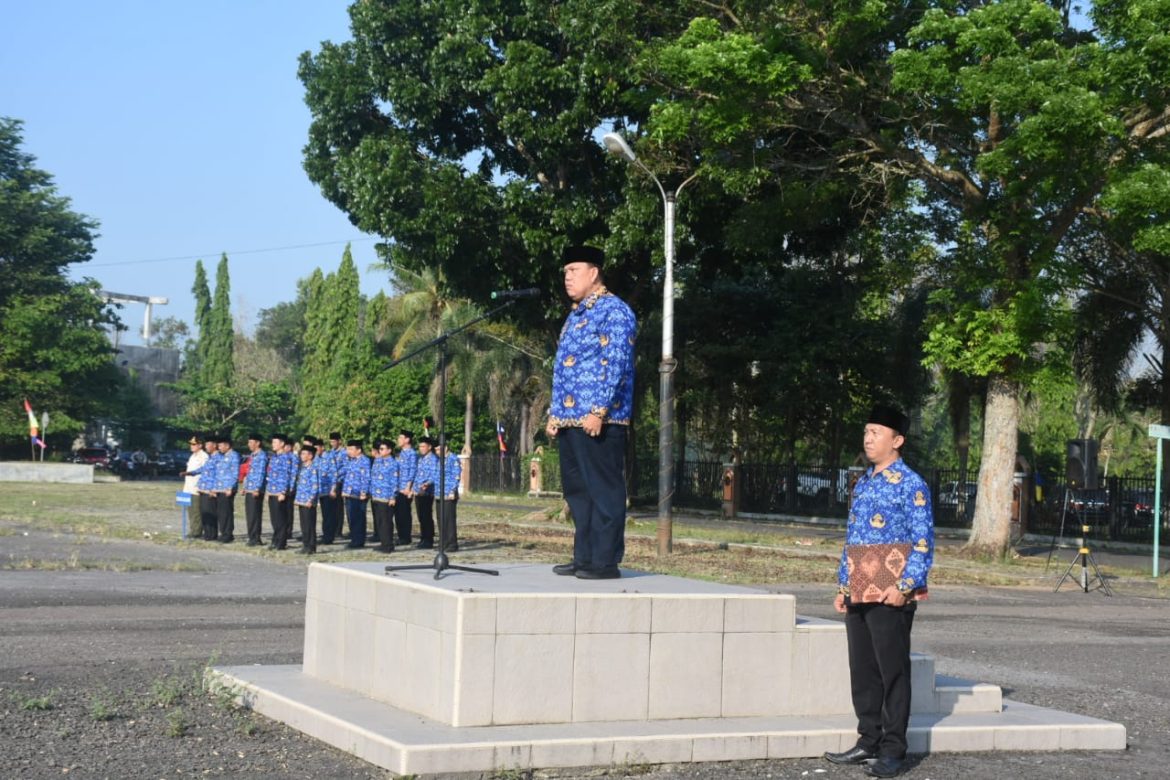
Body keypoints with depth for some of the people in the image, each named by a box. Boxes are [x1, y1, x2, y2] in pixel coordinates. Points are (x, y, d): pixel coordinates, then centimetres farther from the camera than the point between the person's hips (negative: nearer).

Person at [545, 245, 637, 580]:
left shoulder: (614, 310, -8)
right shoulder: (575, 314, 21)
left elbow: (616, 364, -17)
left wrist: (599, 411, -23)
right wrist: (555, 413, 19)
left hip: (598, 419, -10)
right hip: (569, 419, 10)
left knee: (603, 489, -6)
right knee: (577, 489, 12)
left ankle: (606, 562, -3)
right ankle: (584, 557, 18)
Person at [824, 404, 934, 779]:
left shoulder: (910, 485, -7)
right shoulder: (862, 484, 16)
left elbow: (924, 543, -11)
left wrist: (904, 586, -19)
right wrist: (843, 586, 16)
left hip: (890, 595, -7)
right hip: (859, 594, 8)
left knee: (893, 671, -2)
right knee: (862, 670, 11)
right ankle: (868, 742, 20)